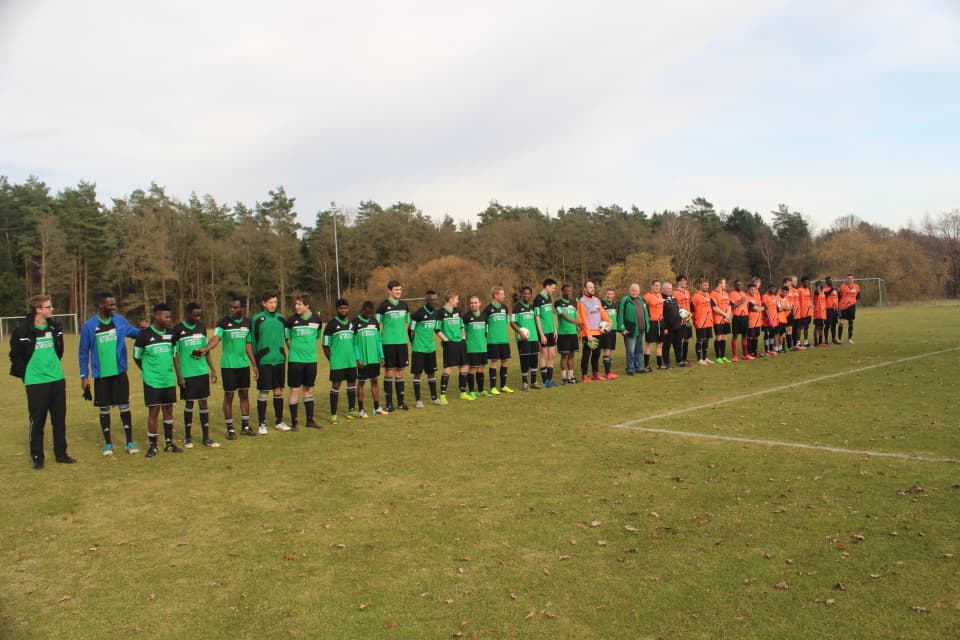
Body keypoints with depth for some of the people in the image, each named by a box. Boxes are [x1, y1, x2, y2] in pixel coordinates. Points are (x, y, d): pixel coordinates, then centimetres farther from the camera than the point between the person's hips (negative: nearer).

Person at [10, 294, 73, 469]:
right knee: (37, 421, 2)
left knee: (60, 420, 10)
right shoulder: (23, 331, -12)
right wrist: (26, 375, -1)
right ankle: (37, 458, 14)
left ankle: (61, 454, 21)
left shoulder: (55, 328, 4)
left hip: (57, 380, 5)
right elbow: (16, 356, -4)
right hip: (36, 383, -5)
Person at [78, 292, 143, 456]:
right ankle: (108, 443, 19)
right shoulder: (89, 326, -6)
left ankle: (130, 442, 10)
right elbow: (83, 352, -1)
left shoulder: (120, 321, -1)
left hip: (119, 372, 1)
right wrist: (84, 376, -2)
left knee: (124, 406, 3)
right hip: (101, 375, -1)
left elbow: (134, 332, 13)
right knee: (104, 409, 7)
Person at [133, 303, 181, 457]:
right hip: (152, 381, -4)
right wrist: (148, 371, 8)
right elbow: (137, 357, 1)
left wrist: (167, 370, 13)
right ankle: (152, 445, 10)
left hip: (169, 380, 4)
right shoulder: (144, 335, -9)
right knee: (153, 412, -1)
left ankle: (169, 443, 18)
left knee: (168, 410, 9)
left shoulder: (171, 334, 4)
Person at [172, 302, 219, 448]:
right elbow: (175, 354, -6)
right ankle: (188, 437, 20)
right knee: (189, 404, 5)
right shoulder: (178, 330, -7)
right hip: (187, 374, -4)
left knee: (203, 403, 6)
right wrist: (179, 376, -10)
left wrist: (213, 369, 9)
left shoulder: (202, 327, 7)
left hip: (203, 372, 4)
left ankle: (206, 437, 12)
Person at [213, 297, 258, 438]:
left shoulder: (247, 323, 6)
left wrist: (254, 365, 12)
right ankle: (230, 429, 10)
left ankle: (245, 426, 20)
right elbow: (216, 338, -23)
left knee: (244, 394, 10)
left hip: (244, 364, 5)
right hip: (228, 365, -4)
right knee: (229, 396, 1)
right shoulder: (224, 322, -8)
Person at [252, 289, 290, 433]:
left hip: (279, 361, 4)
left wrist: (285, 357, 14)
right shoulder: (257, 319, -3)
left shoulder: (281, 318, 8)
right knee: (263, 393, 0)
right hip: (264, 361, -4)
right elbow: (253, 341, -1)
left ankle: (279, 421, 21)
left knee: (279, 391, 10)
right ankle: (262, 424, 10)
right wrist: (254, 363, -2)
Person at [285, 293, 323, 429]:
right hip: (295, 360, -2)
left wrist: (309, 350, 11)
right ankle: (293, 422, 8)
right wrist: (294, 350, 5)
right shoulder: (291, 320, -7)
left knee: (309, 389, 12)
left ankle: (310, 420, 21)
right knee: (294, 390, 0)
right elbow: (287, 338, 6)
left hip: (311, 360, 3)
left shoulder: (317, 320, 0)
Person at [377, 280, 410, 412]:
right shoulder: (383, 306, -5)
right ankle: (389, 403, 7)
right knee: (389, 372, 0)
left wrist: (403, 335, 13)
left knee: (400, 372, 9)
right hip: (388, 343, -4)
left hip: (402, 342, 4)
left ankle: (400, 402, 18)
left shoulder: (404, 305, 9)